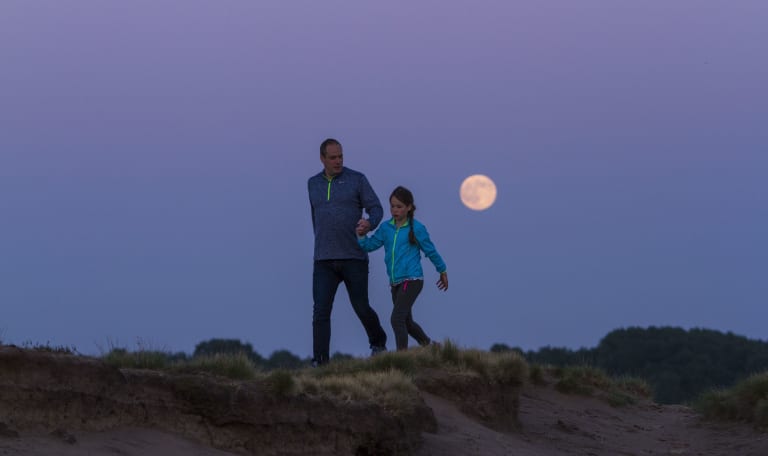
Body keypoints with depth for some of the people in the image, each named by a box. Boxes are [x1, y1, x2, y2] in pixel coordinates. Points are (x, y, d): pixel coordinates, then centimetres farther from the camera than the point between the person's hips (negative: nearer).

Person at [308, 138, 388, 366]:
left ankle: (378, 343, 35)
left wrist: (369, 223, -26)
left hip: (354, 258, -2)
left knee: (362, 308, 6)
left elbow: (376, 209, -3)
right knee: (321, 311, -10)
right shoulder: (313, 184, 12)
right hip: (324, 261, 2)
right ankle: (319, 362, -12)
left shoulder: (356, 179, 0)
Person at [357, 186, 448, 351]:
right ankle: (428, 345, 38)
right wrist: (361, 236, -12)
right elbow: (370, 245, 8)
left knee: (397, 318, -19)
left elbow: (431, 251, 3)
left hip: (412, 280, -6)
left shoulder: (416, 228, -6)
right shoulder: (386, 227, 7)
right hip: (395, 282, 6)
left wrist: (442, 272, 13)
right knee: (406, 322, 17)